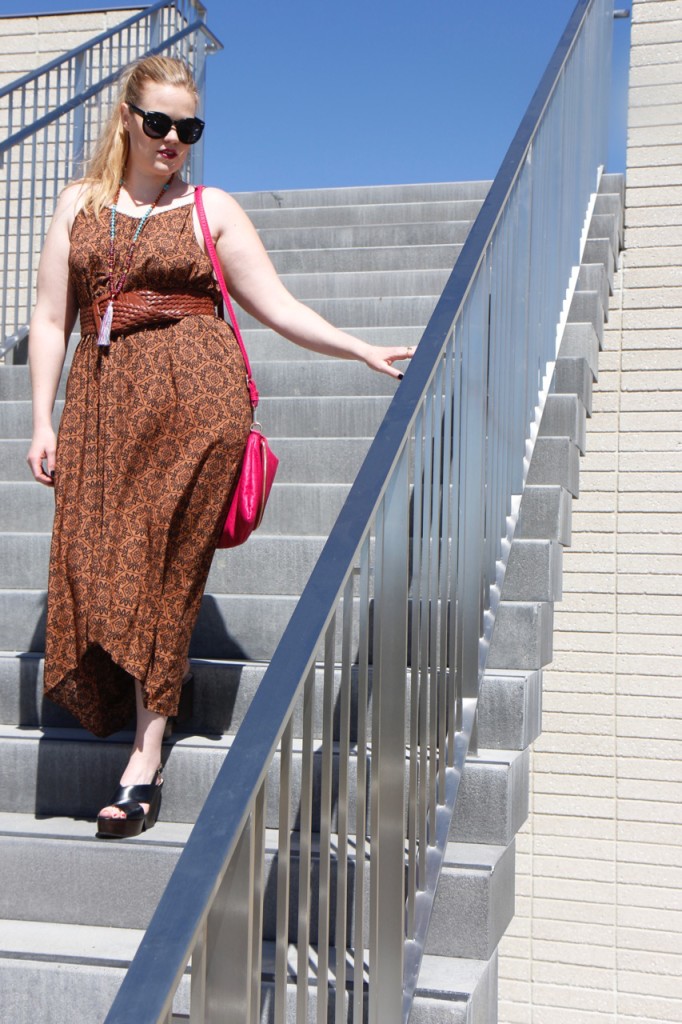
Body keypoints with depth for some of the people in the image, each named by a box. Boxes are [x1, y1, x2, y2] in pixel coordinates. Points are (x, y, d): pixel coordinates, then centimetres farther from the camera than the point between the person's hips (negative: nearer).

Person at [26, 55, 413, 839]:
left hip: (194, 392, -3)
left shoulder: (211, 209, 10)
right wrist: (43, 422, 5)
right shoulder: (79, 204, 16)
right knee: (95, 563, -5)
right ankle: (146, 728, 15)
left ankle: (145, 759, -6)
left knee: (164, 568, -9)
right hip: (104, 398, 3)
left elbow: (277, 307, 7)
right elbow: (51, 319, 13)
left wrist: (363, 351, -3)